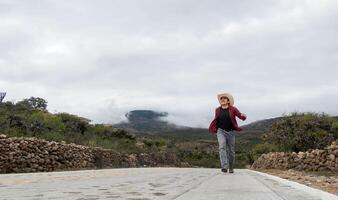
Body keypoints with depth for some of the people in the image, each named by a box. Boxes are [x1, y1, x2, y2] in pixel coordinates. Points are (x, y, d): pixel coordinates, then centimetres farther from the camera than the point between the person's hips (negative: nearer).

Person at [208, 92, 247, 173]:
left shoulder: (233, 109, -6)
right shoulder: (217, 110, 1)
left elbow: (242, 117, -8)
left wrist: (244, 115, -30)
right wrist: (212, 128, 10)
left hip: (230, 132, 0)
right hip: (221, 131, 0)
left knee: (231, 151, 8)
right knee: (222, 146, -26)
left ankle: (231, 168, 31)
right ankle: (224, 167, -35)